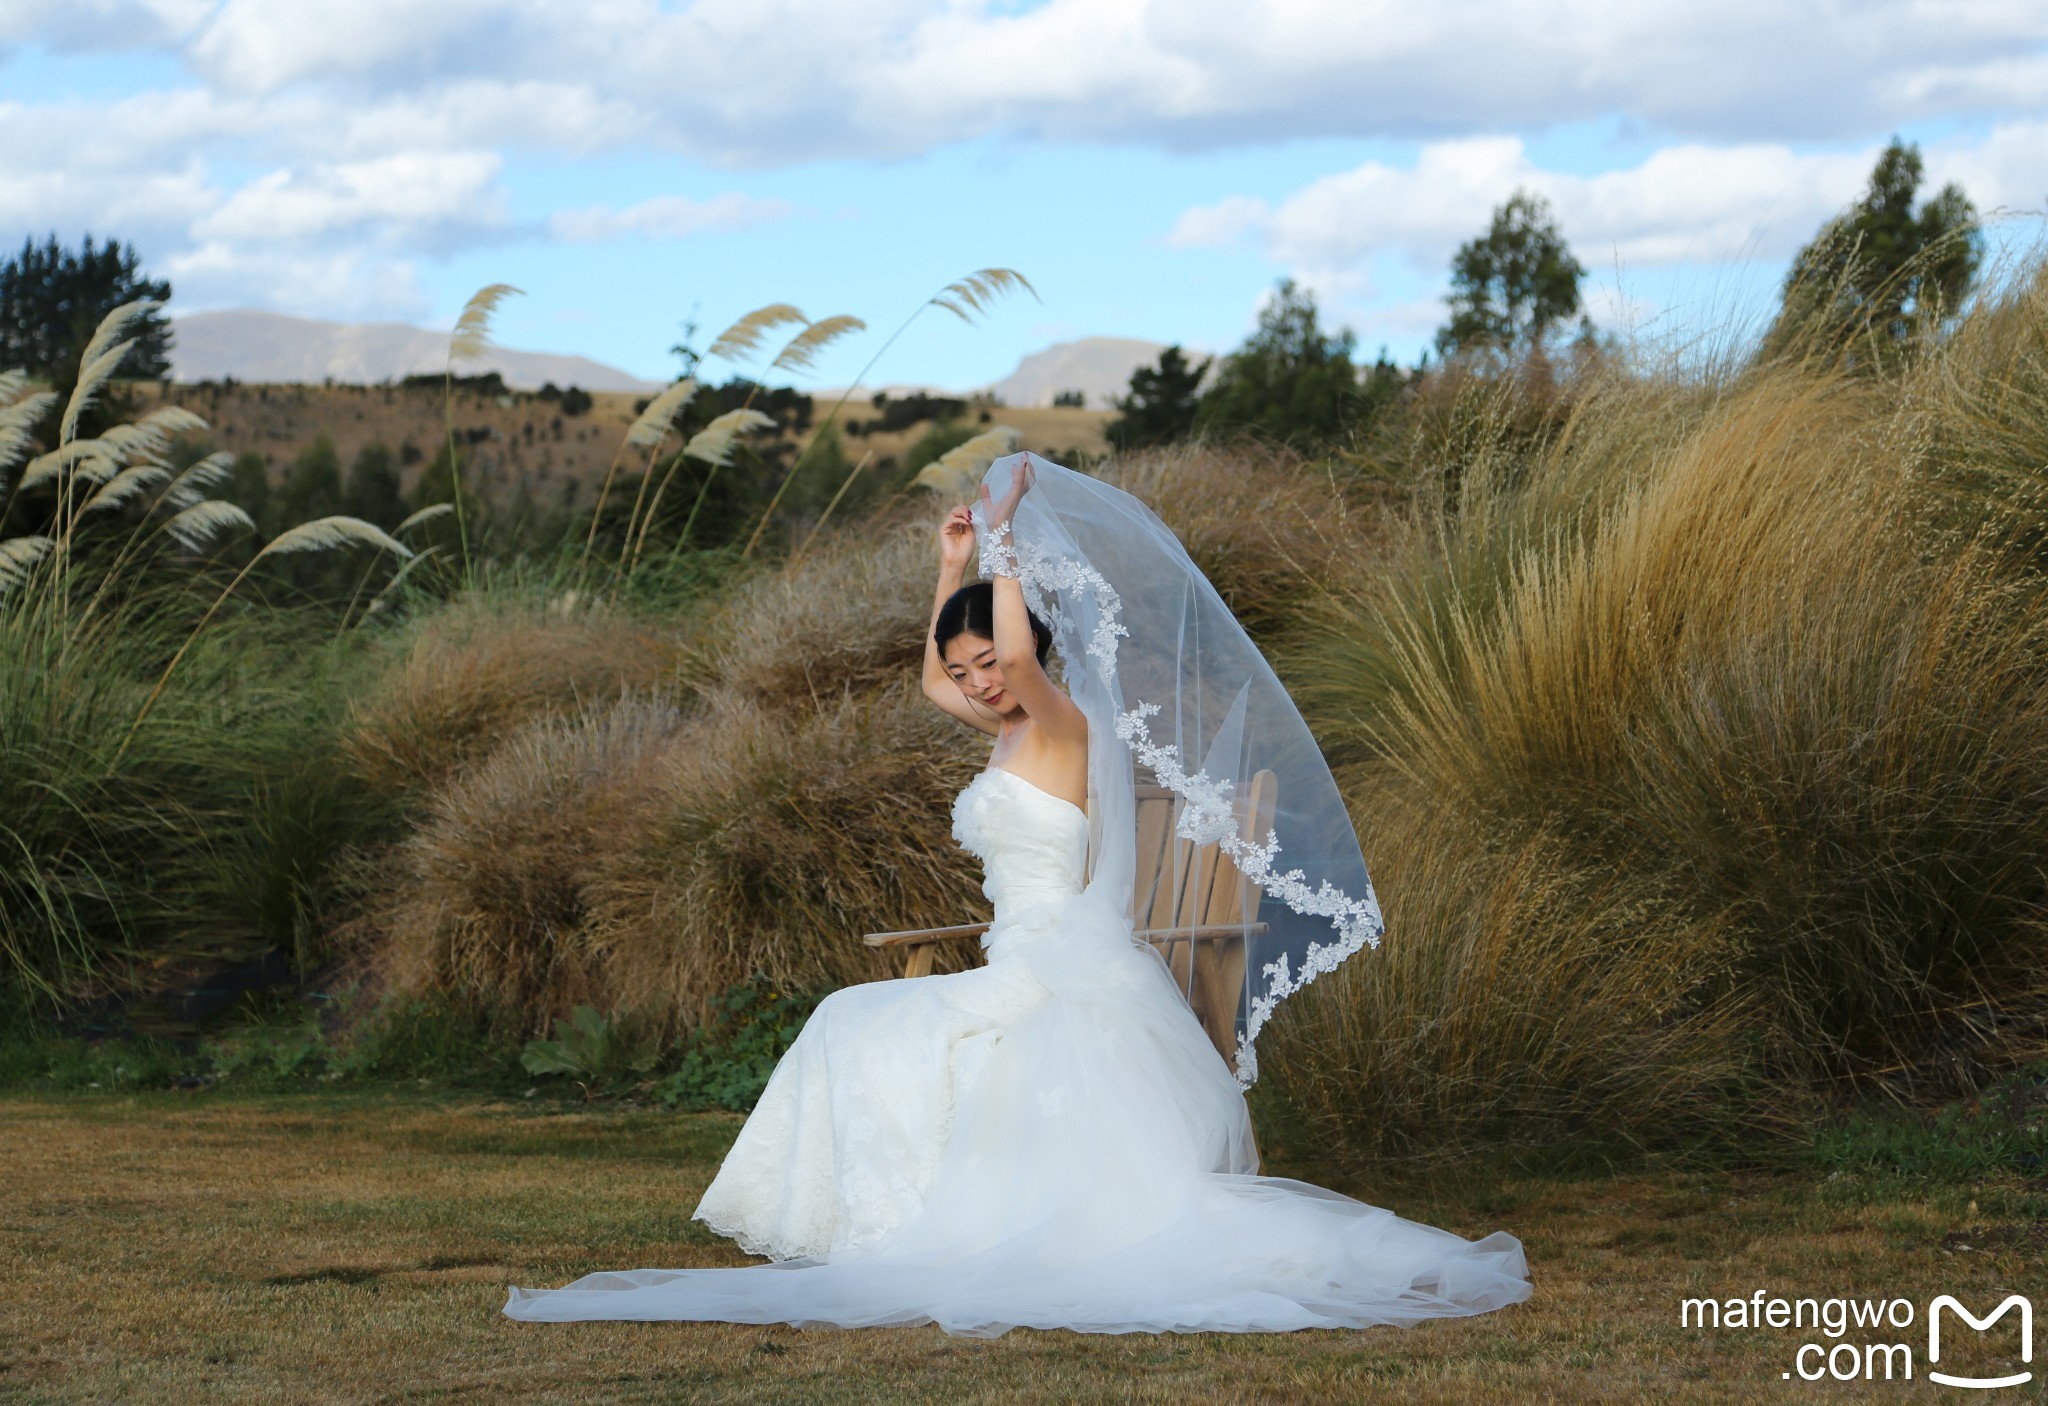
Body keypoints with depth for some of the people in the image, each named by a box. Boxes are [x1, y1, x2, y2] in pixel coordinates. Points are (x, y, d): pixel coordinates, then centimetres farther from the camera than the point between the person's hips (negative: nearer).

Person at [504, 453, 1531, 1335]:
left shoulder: (1060, 725, -9)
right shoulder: (1016, 737, 17)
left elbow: (1018, 646, -29)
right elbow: (932, 680, 35)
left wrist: (1007, 532, -15)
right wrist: (953, 564, 26)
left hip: (1062, 975, -9)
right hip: (1029, 973, 9)